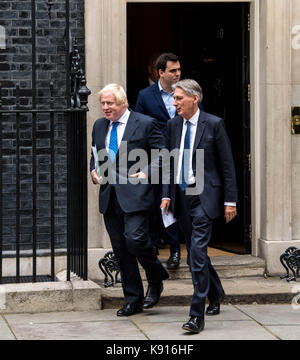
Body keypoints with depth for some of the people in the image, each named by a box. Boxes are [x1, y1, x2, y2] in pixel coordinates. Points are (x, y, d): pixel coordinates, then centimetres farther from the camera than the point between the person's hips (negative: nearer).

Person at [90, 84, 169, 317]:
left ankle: (156, 281, 8)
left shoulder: (145, 124, -3)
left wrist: (148, 173, -13)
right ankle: (133, 300, 14)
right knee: (120, 249, 6)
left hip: (135, 193, -6)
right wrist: (94, 170, 7)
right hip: (109, 195, 6)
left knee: (135, 239, -19)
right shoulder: (99, 126, 15)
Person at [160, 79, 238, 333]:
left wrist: (230, 201, -7)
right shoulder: (173, 125, 9)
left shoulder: (214, 124, -7)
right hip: (181, 196, 6)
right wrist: (166, 194, 6)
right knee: (197, 250, 16)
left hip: (204, 196, -6)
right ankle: (216, 294, 39)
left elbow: (227, 164, -5)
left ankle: (197, 315, -16)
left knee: (197, 250, -15)